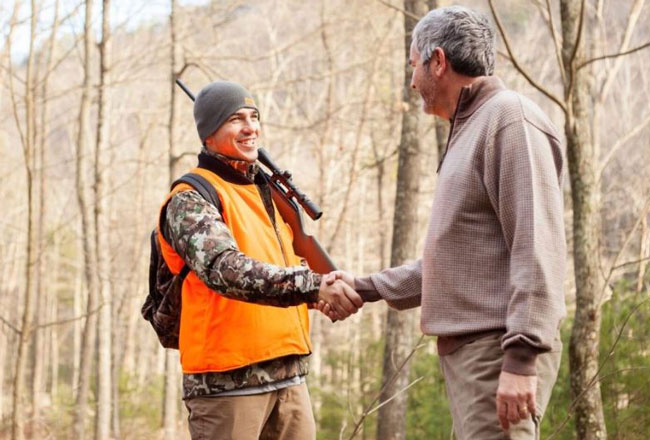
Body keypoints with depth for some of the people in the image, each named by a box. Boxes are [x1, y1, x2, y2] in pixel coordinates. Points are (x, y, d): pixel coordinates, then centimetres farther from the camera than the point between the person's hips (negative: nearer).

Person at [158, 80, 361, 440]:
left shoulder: (267, 192, 17)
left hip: (288, 375, 8)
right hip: (228, 380, -8)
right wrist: (313, 285, -38)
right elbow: (227, 271, -27)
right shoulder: (191, 200, -9)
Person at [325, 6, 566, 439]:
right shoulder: (469, 132, 21)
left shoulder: (510, 119, -9)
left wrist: (521, 358, -24)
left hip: (499, 351, -10)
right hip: (467, 349, 10)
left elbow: (539, 249, -18)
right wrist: (365, 287, 27)